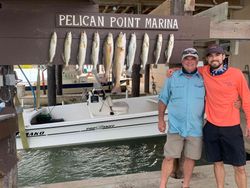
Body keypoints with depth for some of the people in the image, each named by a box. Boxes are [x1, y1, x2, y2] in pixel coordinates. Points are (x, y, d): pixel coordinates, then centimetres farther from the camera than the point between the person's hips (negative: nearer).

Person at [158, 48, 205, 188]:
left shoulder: (203, 79, 2)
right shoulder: (172, 78, 2)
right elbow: (163, 99, 7)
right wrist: (161, 119, 4)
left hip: (195, 128, 1)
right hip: (175, 126, -1)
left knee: (191, 158, 11)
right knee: (169, 157, 3)